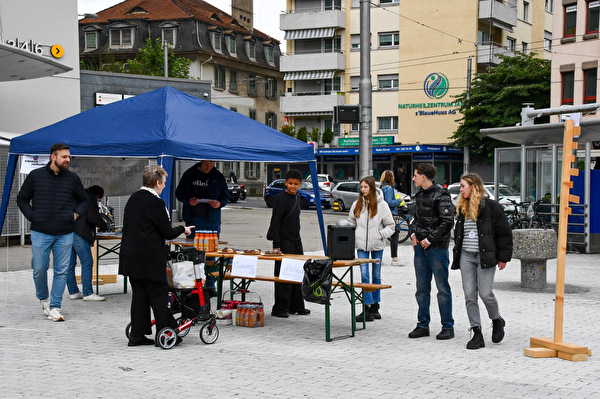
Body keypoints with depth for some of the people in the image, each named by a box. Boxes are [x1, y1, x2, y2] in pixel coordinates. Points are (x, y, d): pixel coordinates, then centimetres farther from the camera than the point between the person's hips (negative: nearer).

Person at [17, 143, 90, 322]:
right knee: (39, 270, 3)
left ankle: (55, 307, 8)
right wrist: (32, 216, 0)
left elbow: (84, 200, 20)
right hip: (40, 232, -1)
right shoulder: (35, 176, 3)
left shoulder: (73, 179, 7)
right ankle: (43, 298, 29)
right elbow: (22, 199, 12)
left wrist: (76, 214, 4)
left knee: (61, 271, 0)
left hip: (65, 234, 1)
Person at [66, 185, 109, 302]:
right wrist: (104, 226, 1)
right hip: (79, 233, -9)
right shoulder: (91, 198, 0)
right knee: (87, 263, -6)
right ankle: (88, 293, -8)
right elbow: (92, 217, -11)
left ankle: (73, 292, 15)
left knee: (70, 264, 10)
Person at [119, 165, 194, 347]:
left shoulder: (133, 198, 9)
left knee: (139, 295, 12)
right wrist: (182, 229, 7)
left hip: (130, 255, 8)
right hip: (149, 258, -8)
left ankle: (137, 335, 15)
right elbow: (168, 232, -12)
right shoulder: (155, 202, -15)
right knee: (159, 295, 2)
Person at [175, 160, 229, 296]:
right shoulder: (189, 175, 5)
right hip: (193, 220, -1)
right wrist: (188, 200, -12)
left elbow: (225, 196, 14)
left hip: (212, 220, 1)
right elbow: (179, 193, 9)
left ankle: (210, 285, 9)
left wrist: (219, 203, -8)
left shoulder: (218, 177, 8)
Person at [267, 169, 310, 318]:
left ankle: (296, 306, 21)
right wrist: (276, 244, -19)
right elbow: (275, 222, -15)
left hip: (296, 241, 8)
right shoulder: (281, 198, -12)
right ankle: (280, 309, -1)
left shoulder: (297, 197, 13)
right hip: (284, 242, -8)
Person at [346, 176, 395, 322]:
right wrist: (352, 237, 0)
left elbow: (390, 226, 0)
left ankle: (375, 307, 20)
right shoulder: (356, 204, 6)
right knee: (364, 276, -7)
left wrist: (381, 235, -14)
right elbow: (351, 223, 15)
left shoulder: (381, 205, -2)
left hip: (377, 245, -1)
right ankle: (368, 309, -7)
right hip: (361, 245, 1)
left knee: (376, 276, 9)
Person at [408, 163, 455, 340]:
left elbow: (447, 221, -14)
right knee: (422, 288, 10)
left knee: (442, 288, -1)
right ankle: (423, 325, 18)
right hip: (420, 246, 7)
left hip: (437, 247, -7)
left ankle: (448, 327, 7)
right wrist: (413, 234, 8)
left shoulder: (441, 194, -11)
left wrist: (430, 239, -13)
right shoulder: (418, 194, 12)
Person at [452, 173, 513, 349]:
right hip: (466, 256, 6)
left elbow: (504, 232, -4)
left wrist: (503, 257, -6)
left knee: (485, 293, -8)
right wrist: (457, 254, 19)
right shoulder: (462, 208, 15)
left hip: (485, 256, -6)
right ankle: (477, 333, 6)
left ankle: (497, 320, 21)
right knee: (469, 295, 1)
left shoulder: (491, 206, -5)